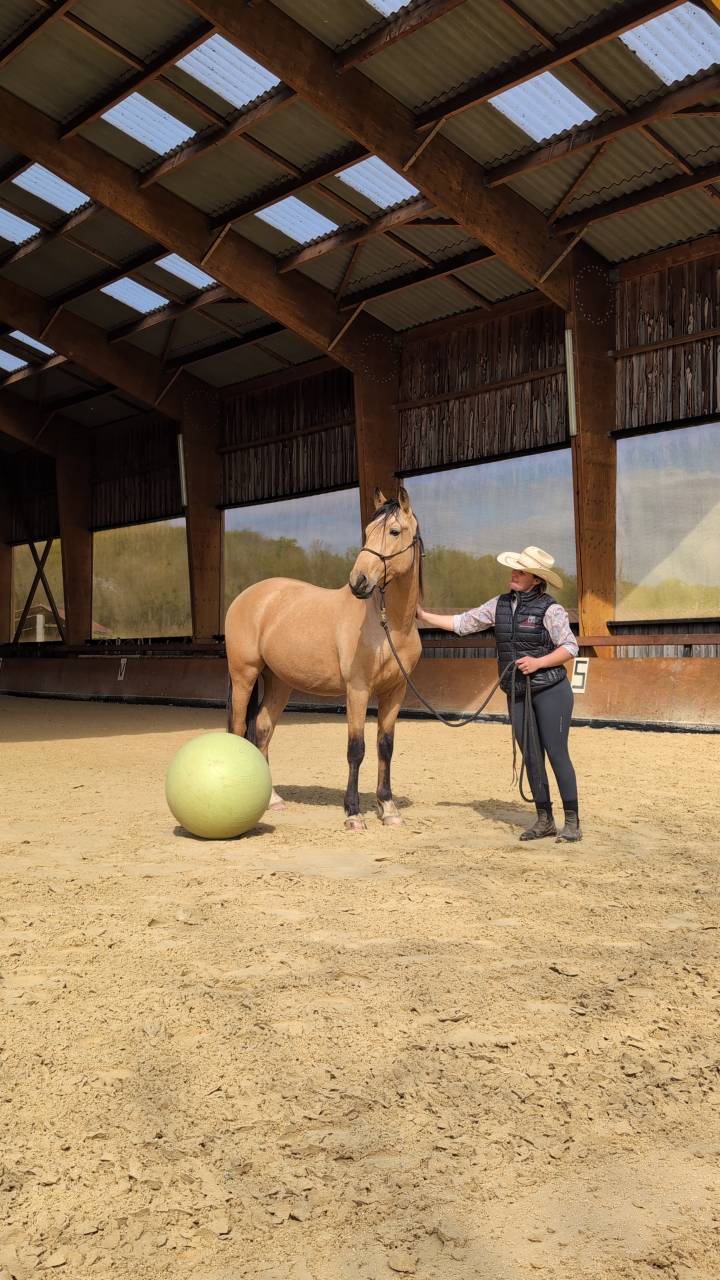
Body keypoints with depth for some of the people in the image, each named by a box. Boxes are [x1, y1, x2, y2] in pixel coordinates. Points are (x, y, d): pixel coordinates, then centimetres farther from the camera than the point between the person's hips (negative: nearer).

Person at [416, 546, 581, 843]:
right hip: (517, 694, 6)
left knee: (556, 753, -4)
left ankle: (572, 822, 6)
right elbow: (463, 623, 12)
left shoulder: (550, 609, -10)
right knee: (531, 756, 9)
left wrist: (538, 662, -22)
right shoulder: (500, 605, 6)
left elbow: (570, 647, -10)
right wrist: (424, 615, 9)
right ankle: (544, 820, 20)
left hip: (550, 690, -6)